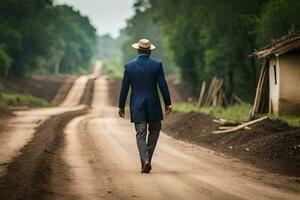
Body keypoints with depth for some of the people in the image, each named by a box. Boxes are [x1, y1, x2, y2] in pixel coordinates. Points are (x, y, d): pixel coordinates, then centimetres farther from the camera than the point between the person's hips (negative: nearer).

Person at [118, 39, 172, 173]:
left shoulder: (129, 66, -2)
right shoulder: (157, 65, -5)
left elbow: (124, 87, 0)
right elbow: (163, 85, -5)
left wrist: (121, 106, 7)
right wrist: (168, 103, 3)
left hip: (137, 106, 1)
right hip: (153, 105, -1)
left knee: (141, 134, 1)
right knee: (155, 129, 18)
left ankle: (145, 160, -14)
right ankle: (148, 156, 9)